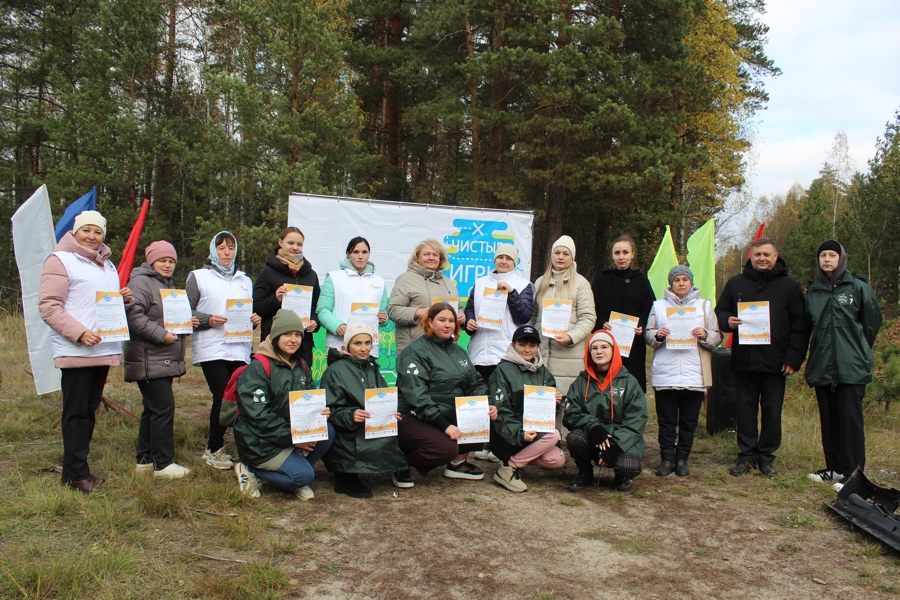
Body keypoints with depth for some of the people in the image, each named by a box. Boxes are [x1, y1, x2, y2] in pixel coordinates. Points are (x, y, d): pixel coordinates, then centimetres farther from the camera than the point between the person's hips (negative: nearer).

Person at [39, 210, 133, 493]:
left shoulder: (107, 264, 19)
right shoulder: (60, 260, -5)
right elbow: (48, 306, -12)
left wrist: (125, 298, 3)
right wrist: (79, 333, -22)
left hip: (104, 349, 8)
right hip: (75, 351, -7)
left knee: (89, 410, 12)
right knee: (76, 411, -3)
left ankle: (76, 467, 20)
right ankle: (76, 472, 4)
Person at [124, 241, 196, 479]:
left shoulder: (168, 284, 21)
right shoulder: (140, 282, -11)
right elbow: (134, 316, -22)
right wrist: (161, 335, -25)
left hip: (166, 360, 10)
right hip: (149, 360, -10)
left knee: (153, 409, 14)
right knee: (163, 408, -10)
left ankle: (144, 459, 23)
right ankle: (163, 463, -3)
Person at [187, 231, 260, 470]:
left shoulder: (244, 280, 22)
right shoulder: (198, 277, 7)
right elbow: (187, 312, 1)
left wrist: (254, 319, 4)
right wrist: (208, 320, -16)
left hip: (240, 349, 4)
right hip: (211, 349, -4)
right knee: (223, 396, -11)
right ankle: (214, 449, 7)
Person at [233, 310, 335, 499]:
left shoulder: (301, 366, 8)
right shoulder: (258, 368, -15)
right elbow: (259, 416, -20)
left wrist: (320, 411, -15)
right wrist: (292, 438, -21)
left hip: (293, 431, 7)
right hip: (260, 442, -7)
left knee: (327, 431, -18)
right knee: (304, 475, -20)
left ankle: (295, 471, 1)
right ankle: (252, 471, 1)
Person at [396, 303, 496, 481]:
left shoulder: (458, 351, 14)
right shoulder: (416, 351, -11)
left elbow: (476, 384, 13)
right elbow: (416, 395, -21)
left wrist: (486, 406, -9)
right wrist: (444, 425, -27)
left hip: (450, 414, 8)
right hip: (414, 418, -8)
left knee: (483, 418, -10)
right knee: (447, 447, -30)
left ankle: (458, 463, 9)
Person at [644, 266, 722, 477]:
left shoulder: (704, 305, 12)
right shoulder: (659, 305, 11)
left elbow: (717, 337, 8)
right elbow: (647, 334, 6)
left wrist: (705, 335, -12)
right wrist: (657, 335, -14)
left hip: (694, 375, 1)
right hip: (665, 374, 0)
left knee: (689, 421, 6)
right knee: (666, 420, 3)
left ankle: (682, 458, 17)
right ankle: (666, 458, 11)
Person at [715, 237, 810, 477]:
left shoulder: (790, 286, 4)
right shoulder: (736, 283, 10)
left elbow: (800, 325, 1)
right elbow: (719, 312, 15)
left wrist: (793, 358, -7)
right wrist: (727, 321, -10)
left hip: (775, 362, -1)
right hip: (744, 359, 2)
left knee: (772, 411, 6)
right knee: (745, 410, 7)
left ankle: (766, 457, 18)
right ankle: (747, 455, 17)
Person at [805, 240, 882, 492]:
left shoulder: (858, 287, -3)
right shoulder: (813, 291, 10)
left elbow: (873, 321, 4)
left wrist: (859, 349, 11)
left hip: (851, 367, -5)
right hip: (822, 366, 5)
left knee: (850, 419, -3)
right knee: (828, 420, 11)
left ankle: (853, 472, 3)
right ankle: (835, 468, 21)